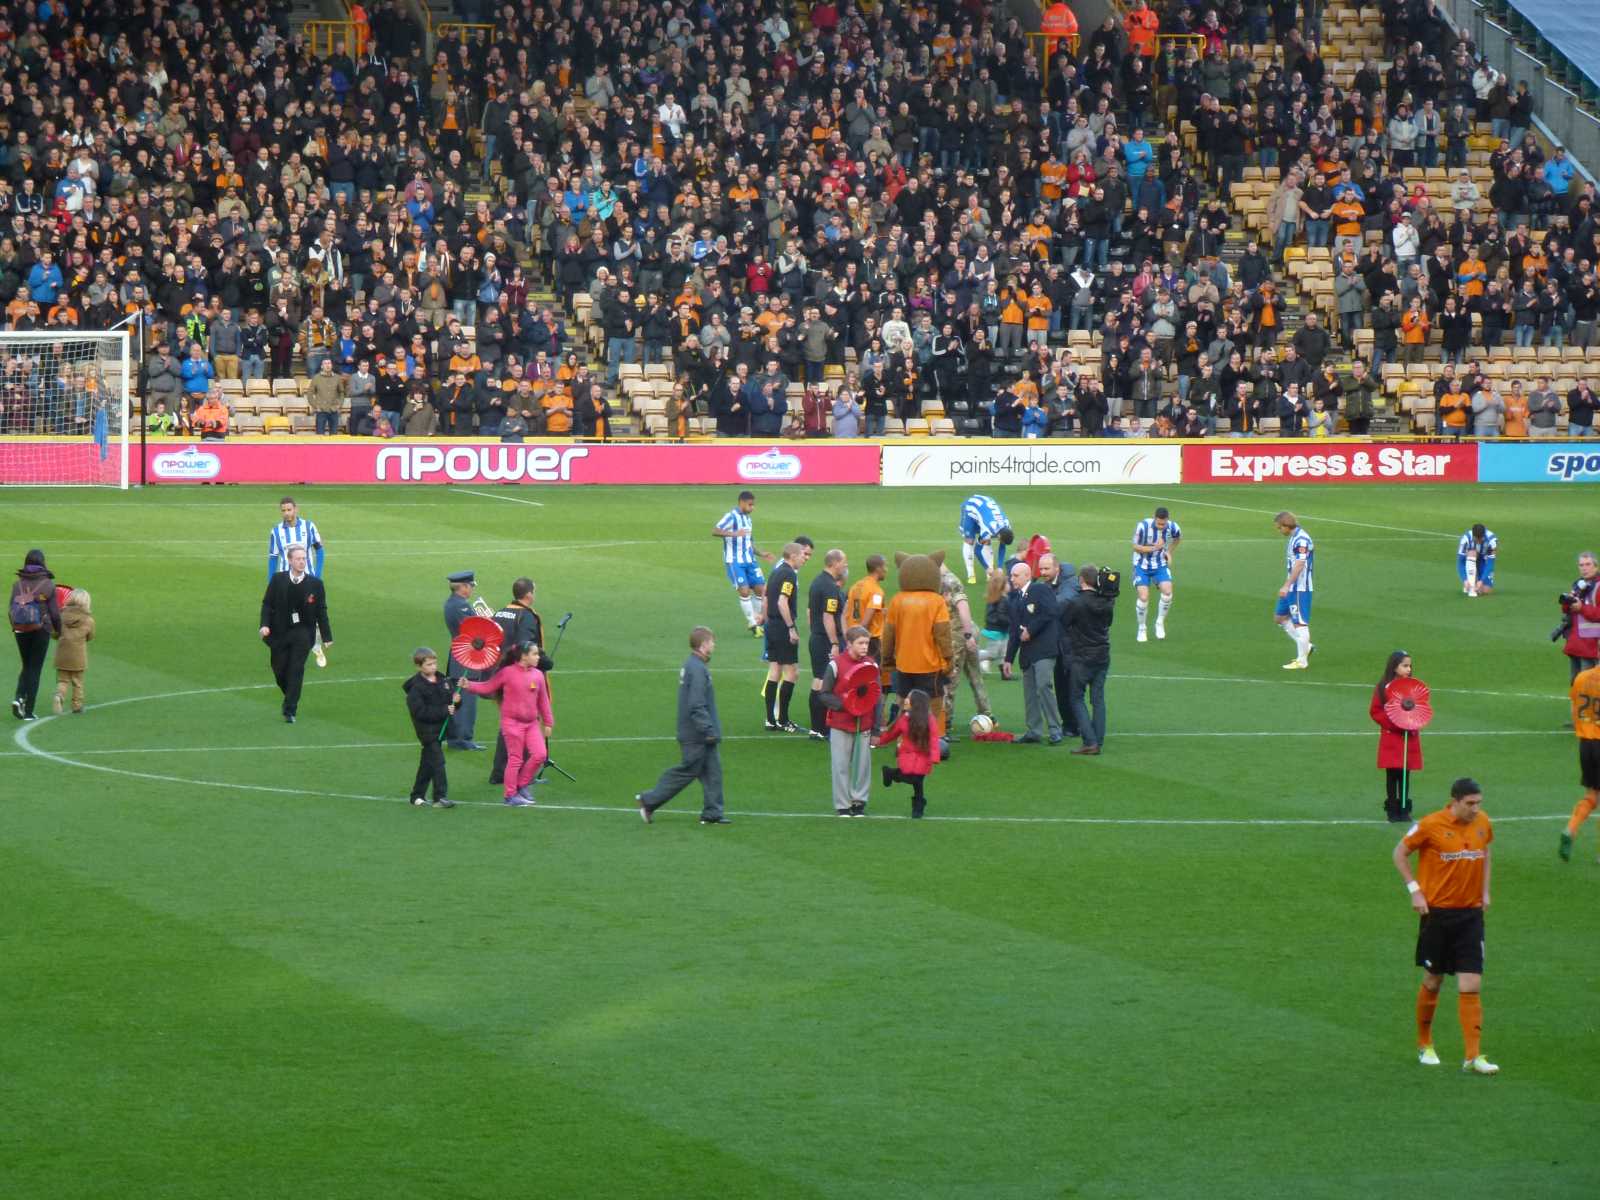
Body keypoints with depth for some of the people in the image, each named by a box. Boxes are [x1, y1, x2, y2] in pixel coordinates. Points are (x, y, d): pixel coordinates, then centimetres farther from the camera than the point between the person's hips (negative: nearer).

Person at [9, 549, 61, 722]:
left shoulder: (17, 584, -1)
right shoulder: (48, 584, -8)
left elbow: (11, 610, 1)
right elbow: (54, 612, -6)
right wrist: (58, 630, 12)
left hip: (20, 630, 2)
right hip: (41, 630, -2)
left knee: (27, 667, 20)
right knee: (35, 670, 6)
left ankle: (18, 698, -3)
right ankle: (28, 711, 4)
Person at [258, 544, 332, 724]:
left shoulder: (315, 583, -2)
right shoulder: (277, 580, -2)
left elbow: (321, 611, 2)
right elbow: (267, 603, 2)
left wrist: (326, 637, 3)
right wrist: (265, 625, -13)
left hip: (303, 633, -1)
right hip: (280, 633, 1)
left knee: (296, 670, -9)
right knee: (279, 670, 7)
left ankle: (290, 711, -5)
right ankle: (291, 699, 35)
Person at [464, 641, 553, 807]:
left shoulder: (538, 675, 6)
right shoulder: (507, 672, -9)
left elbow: (543, 700, 12)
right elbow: (488, 687, -6)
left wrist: (548, 723, 15)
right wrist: (469, 685, -19)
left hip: (531, 722, 5)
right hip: (512, 722, -5)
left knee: (539, 754, -4)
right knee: (515, 759, -1)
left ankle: (522, 785, 17)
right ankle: (511, 796, 10)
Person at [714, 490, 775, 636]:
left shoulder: (748, 520, 16)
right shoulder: (731, 517, -9)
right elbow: (714, 531, -23)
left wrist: (760, 554, 16)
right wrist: (733, 533, -35)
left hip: (749, 561, 8)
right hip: (734, 562, -8)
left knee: (760, 589, 3)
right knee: (744, 590, -14)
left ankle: (756, 621, 18)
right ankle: (753, 625, -5)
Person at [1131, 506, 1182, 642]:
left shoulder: (1172, 527, -13)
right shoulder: (1143, 526, -24)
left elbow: (1178, 537, 13)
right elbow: (1136, 547, -14)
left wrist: (1169, 552, 3)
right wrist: (1154, 548, -27)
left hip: (1160, 565, 2)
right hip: (1142, 566, -2)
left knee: (1167, 591, -19)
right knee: (1143, 597, -13)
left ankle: (1160, 622, 3)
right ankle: (1141, 629, 8)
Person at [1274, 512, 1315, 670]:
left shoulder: (1301, 540, -19)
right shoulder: (1294, 538, 12)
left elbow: (1299, 566, -27)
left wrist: (1286, 586, -30)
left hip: (1300, 588, -11)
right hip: (1292, 588, 11)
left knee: (1299, 623, -5)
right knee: (1280, 617, 15)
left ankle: (1302, 661, 1)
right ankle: (1305, 646, 21)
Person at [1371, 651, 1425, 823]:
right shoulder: (1384, 688, -5)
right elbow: (1375, 711, -3)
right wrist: (1392, 723, -15)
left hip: (1410, 737, 3)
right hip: (1391, 737, -3)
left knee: (1405, 774, 5)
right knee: (1392, 774, -1)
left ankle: (1404, 809, 12)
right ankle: (1392, 810, 7)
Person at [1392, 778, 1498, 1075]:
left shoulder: (1482, 822, 1)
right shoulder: (1431, 825, -13)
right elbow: (1400, 853, -1)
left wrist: (1484, 889, 12)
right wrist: (1415, 890, -9)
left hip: (1471, 914, 3)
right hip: (1437, 913, -3)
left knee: (1471, 987, -5)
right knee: (1433, 982, 9)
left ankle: (1473, 1057, -5)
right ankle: (1424, 1045, 29)